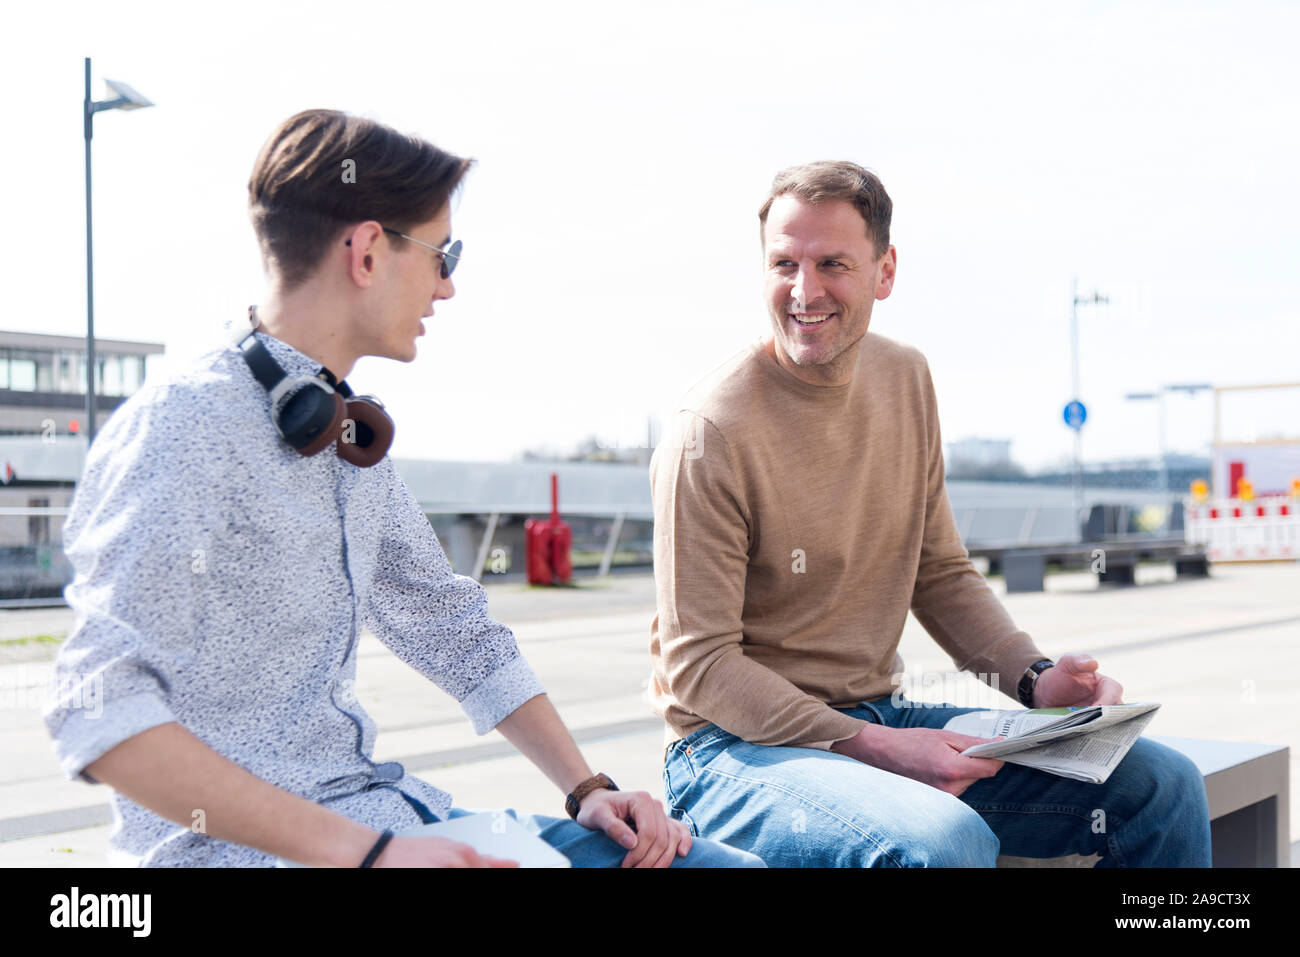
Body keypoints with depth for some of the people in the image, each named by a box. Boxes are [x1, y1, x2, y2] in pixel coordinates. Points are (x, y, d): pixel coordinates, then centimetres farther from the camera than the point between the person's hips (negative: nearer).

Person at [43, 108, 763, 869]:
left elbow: (452, 630, 20)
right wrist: (363, 853, -27)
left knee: (725, 861, -3)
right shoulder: (183, 426, -13)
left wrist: (587, 789, 9)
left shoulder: (353, 434, 13)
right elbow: (102, 716, -23)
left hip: (381, 812, 8)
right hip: (243, 845, -8)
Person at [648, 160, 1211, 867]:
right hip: (737, 748, -7)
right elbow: (698, 664, -15)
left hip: (880, 721, 7)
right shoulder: (711, 432, -17)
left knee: (1164, 788, -1)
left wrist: (1035, 678, -3)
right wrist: (871, 747, -22)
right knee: (946, 840, -37)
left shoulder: (905, 380, 6)